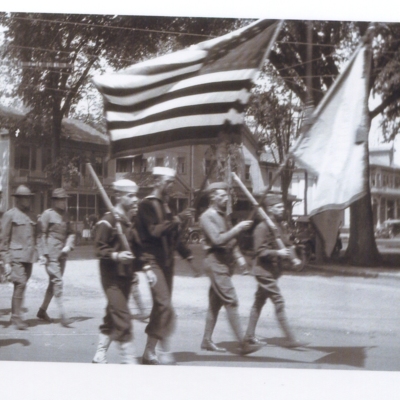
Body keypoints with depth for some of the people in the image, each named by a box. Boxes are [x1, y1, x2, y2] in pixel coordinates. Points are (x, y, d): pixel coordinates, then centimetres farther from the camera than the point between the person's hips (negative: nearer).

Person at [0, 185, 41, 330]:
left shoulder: (31, 217, 16)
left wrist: (38, 253, 7)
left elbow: (37, 236, 21)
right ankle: (17, 317, -9)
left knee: (22, 285, 8)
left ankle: (14, 316, 18)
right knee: (20, 284, -14)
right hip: (16, 256, -6)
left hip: (29, 257, 6)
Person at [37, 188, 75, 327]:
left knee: (54, 283, 12)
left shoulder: (65, 215, 13)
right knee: (58, 282, -12)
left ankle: (42, 311, 25)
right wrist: (44, 254, -11)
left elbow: (70, 232, 15)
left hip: (62, 253, 7)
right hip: (51, 254, -7)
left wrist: (68, 246, -3)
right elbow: (43, 234, -7)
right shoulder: (47, 214, -7)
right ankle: (62, 315, -12)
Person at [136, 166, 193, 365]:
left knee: (160, 307, 9)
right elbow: (155, 231, -20)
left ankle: (149, 352, 17)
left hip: (167, 261, 8)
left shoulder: (165, 205, 17)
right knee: (165, 306, -14)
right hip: (153, 260, -8)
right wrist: (177, 219, -26)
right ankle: (165, 352, -9)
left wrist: (187, 254, 16)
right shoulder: (147, 204, -8)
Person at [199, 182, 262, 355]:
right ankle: (242, 343, -11)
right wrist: (238, 228, -21)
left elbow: (230, 239, 18)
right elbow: (217, 240, -21)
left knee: (216, 302, 12)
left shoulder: (223, 215, 16)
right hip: (215, 261, -9)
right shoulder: (207, 216, -11)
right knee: (231, 301, -11)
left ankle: (207, 340, 19)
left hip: (225, 261, 9)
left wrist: (238, 256, 3)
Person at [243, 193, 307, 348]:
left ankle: (250, 335, 23)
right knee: (279, 302, -10)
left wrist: (289, 254, 5)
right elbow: (259, 251, -20)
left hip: (272, 271, 10)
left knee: (259, 302, 15)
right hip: (264, 271, -10)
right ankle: (289, 338, -7)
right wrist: (278, 252, -29)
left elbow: (283, 245, 23)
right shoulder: (262, 227, -16)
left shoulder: (278, 225, 13)